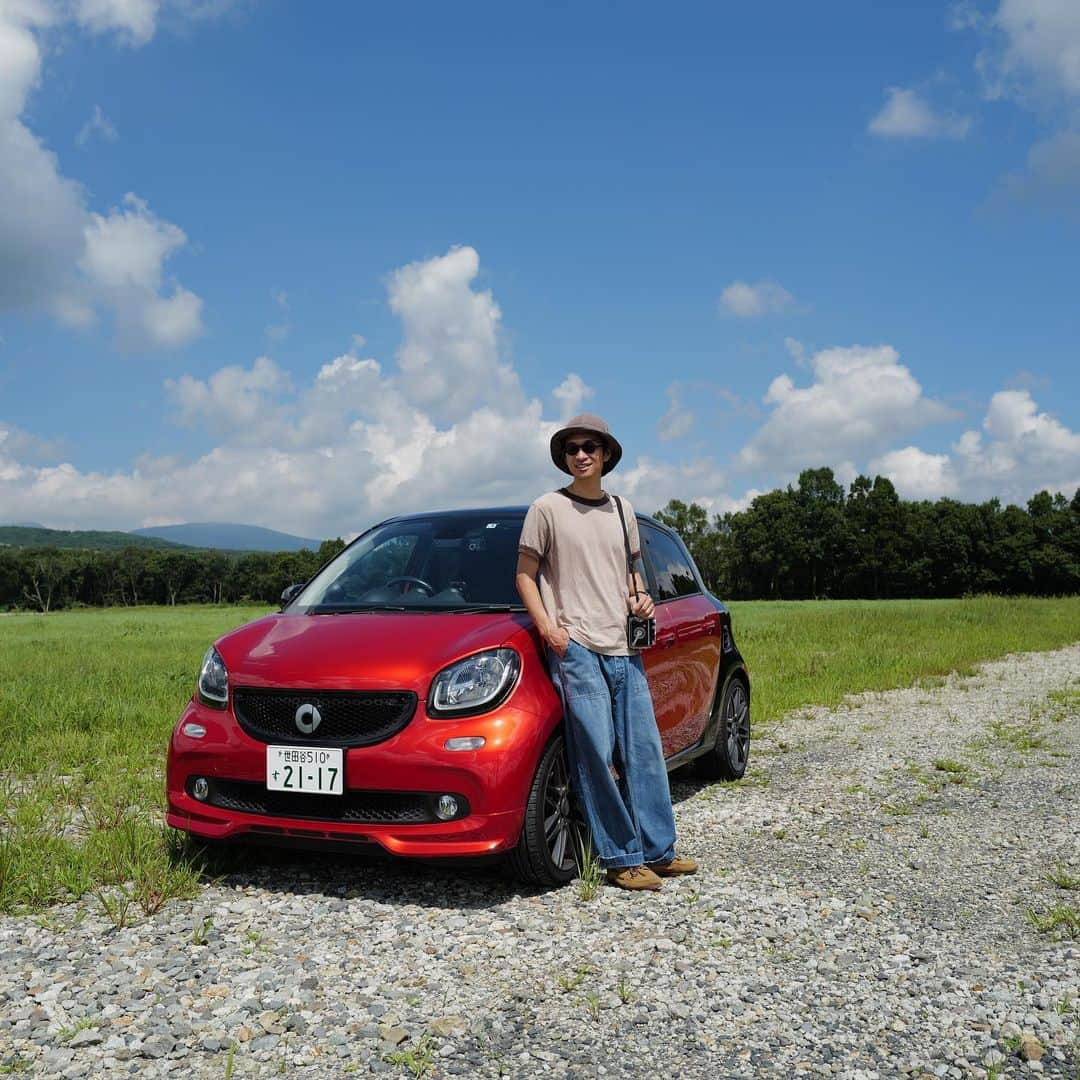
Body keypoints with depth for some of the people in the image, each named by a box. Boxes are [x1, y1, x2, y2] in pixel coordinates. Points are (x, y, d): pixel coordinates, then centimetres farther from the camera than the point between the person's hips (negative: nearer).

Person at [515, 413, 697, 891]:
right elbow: (525, 575, 1)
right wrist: (547, 627, -11)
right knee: (597, 754, -7)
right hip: (575, 647, -5)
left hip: (624, 647, 5)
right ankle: (621, 860, 2)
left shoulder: (622, 510, 16)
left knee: (645, 749, 6)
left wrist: (641, 597, 5)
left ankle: (657, 850, 17)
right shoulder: (547, 509, 1)